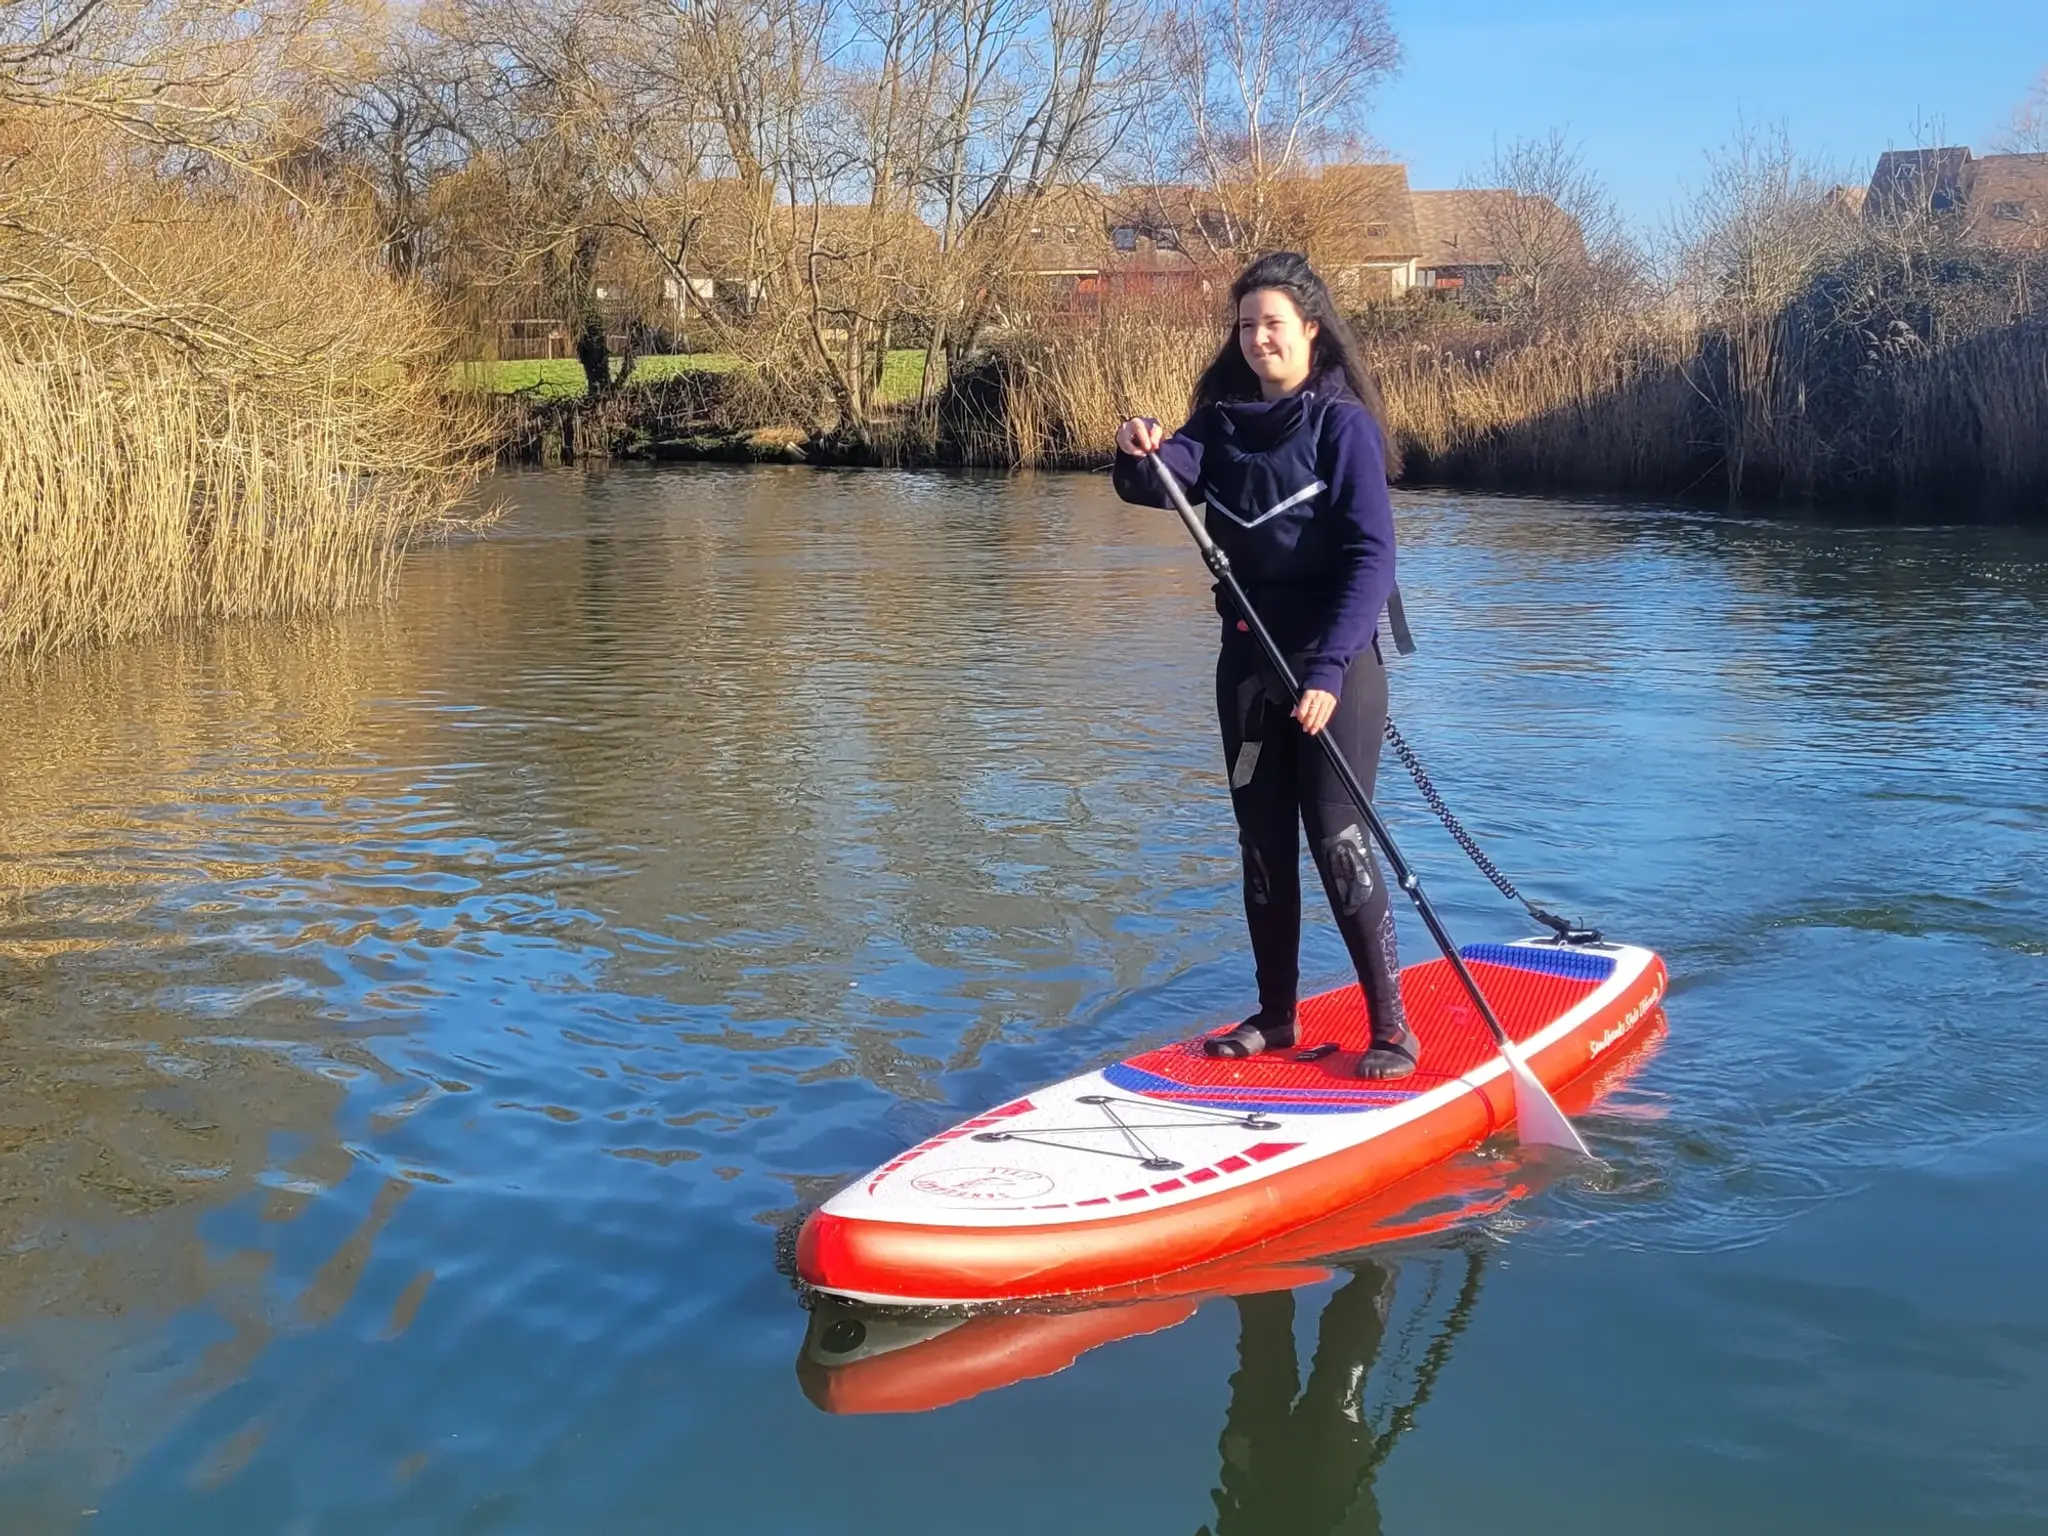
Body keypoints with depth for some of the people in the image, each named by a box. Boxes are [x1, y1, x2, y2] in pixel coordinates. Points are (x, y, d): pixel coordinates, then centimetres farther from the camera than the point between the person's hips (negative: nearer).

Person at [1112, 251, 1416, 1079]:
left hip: (1334, 664, -6)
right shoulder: (1224, 421, 9)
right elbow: (1164, 481, -8)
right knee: (1262, 843, 11)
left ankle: (1391, 1027, 0)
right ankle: (1276, 1015, 21)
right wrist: (1141, 454, -32)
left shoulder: (1343, 424, -9)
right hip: (1248, 661, 6)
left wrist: (1329, 668, -25)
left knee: (1338, 840, -8)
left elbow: (1371, 559, -16)